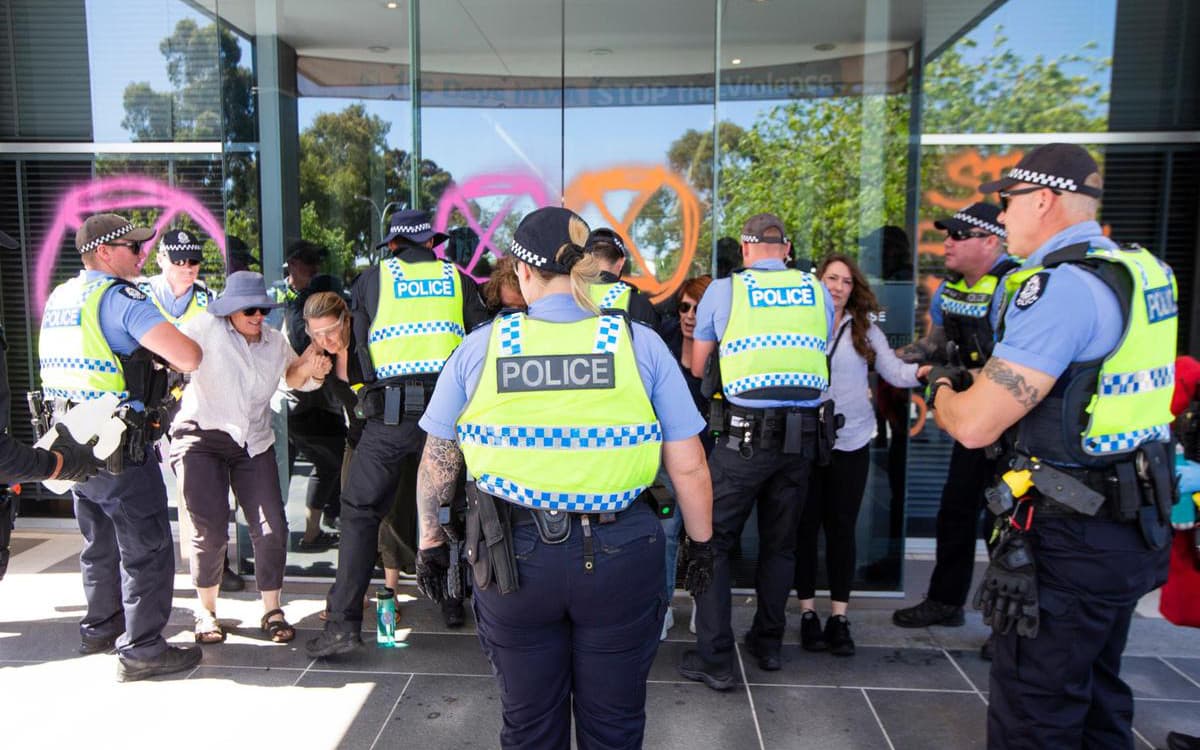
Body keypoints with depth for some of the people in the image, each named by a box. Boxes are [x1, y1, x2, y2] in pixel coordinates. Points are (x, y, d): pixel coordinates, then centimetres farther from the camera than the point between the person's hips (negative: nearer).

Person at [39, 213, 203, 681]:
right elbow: (188, 356, -25)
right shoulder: (119, 296, -16)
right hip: (119, 447, -9)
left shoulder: (59, 298, 12)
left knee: (100, 541, 23)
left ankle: (100, 628, 38)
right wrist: (181, 353, -2)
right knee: (146, 546, 0)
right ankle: (141, 649, 6)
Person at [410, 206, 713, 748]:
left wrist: (430, 541, 17)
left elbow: (437, 460, 3)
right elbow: (688, 466, -4)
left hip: (514, 555, 1)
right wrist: (701, 542, 11)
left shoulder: (480, 347, -4)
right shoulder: (640, 343, -6)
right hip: (620, 553, 0)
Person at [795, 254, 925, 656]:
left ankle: (839, 617, 15)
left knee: (842, 528, 7)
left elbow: (894, 371, -1)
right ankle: (808, 613, 17)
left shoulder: (866, 330, 8)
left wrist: (921, 372, -18)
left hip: (851, 441, 2)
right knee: (806, 525, 5)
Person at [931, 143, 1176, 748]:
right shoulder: (1142, 269, 8)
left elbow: (974, 425, -26)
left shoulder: (1063, 285, -22)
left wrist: (943, 387, -3)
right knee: (1097, 696, 24)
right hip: (1132, 523, 10)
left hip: (1072, 535, -10)